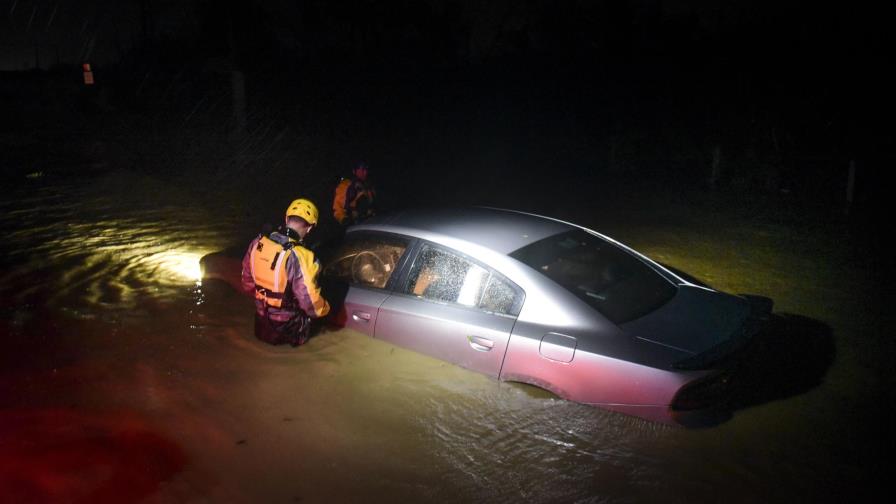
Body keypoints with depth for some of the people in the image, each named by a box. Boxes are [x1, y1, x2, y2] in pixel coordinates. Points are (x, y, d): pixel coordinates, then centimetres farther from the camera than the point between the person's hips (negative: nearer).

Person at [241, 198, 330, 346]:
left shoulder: (257, 243, -12)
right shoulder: (299, 257, -32)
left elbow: (247, 281, 3)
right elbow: (310, 302, -24)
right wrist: (324, 308, -3)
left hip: (261, 317, 7)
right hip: (288, 326, -7)